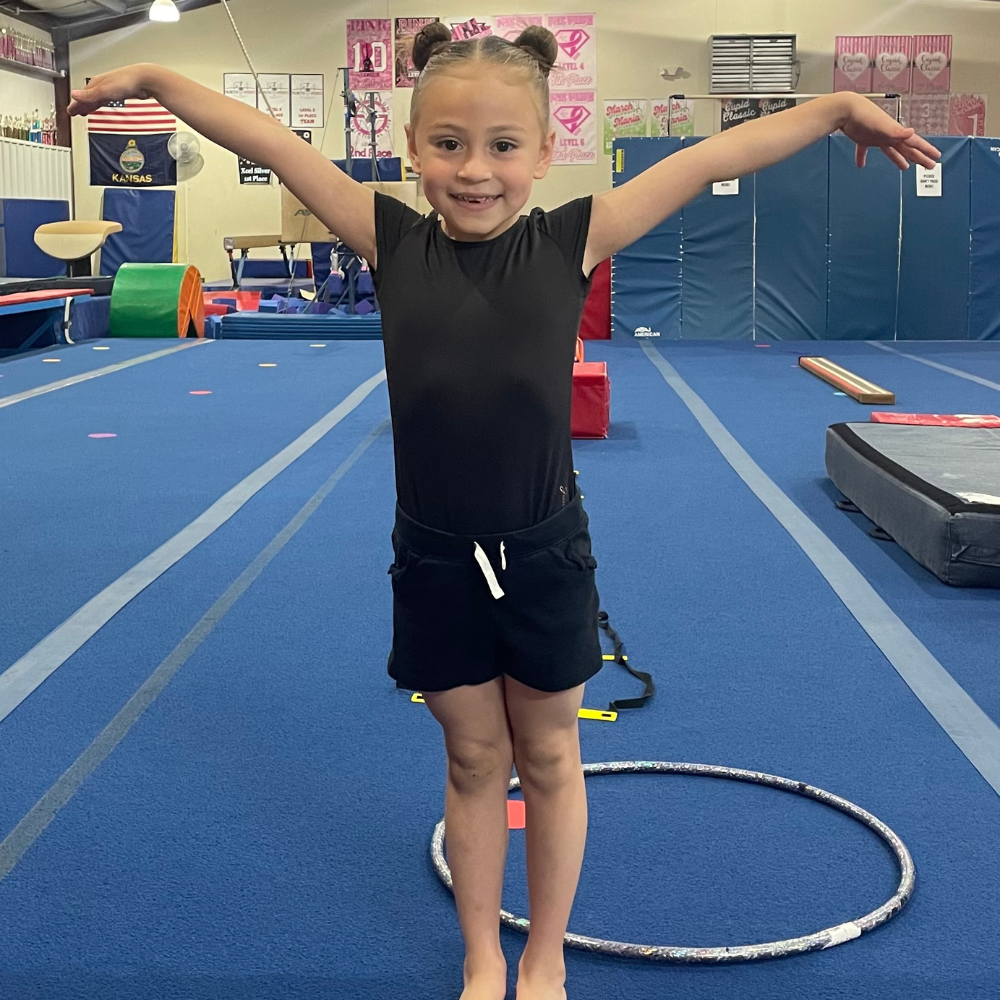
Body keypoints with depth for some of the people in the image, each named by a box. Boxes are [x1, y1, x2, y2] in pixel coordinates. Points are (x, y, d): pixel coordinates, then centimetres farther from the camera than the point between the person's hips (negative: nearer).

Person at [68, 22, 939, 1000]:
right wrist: (153, 79, -3)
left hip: (544, 553, -1)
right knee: (472, 759, 17)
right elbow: (271, 142, -4)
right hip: (433, 557, 1)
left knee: (548, 757, 16)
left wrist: (841, 105, -5)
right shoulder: (393, 243, -6)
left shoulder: (571, 241, -8)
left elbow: (712, 157, -6)